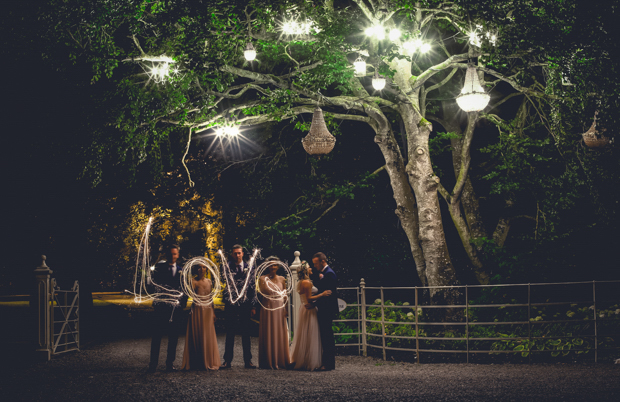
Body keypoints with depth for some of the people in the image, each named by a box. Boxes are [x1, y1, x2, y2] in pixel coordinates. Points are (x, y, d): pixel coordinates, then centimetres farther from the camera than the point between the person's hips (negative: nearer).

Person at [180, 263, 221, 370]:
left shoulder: (209, 281, 11)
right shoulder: (194, 281, -4)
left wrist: (213, 312, 13)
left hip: (208, 311, 5)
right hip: (197, 310, -5)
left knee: (208, 336, 6)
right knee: (197, 336, -2)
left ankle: (208, 362, 14)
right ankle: (196, 363, 3)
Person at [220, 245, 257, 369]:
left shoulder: (248, 267, 5)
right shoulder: (227, 267, 1)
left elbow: (253, 287, 6)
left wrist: (253, 306, 2)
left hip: (245, 305, 1)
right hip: (231, 305, -1)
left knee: (246, 333, 7)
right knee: (230, 333, 3)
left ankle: (248, 360, 13)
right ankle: (227, 360, 9)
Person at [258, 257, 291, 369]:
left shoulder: (282, 279, 8)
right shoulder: (263, 279, -1)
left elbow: (285, 295, 10)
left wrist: (286, 309, 4)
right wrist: (265, 281, -15)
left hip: (280, 309, 3)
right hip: (268, 309, -3)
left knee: (280, 335, 5)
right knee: (268, 335, 0)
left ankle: (281, 361, 13)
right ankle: (269, 362, 5)